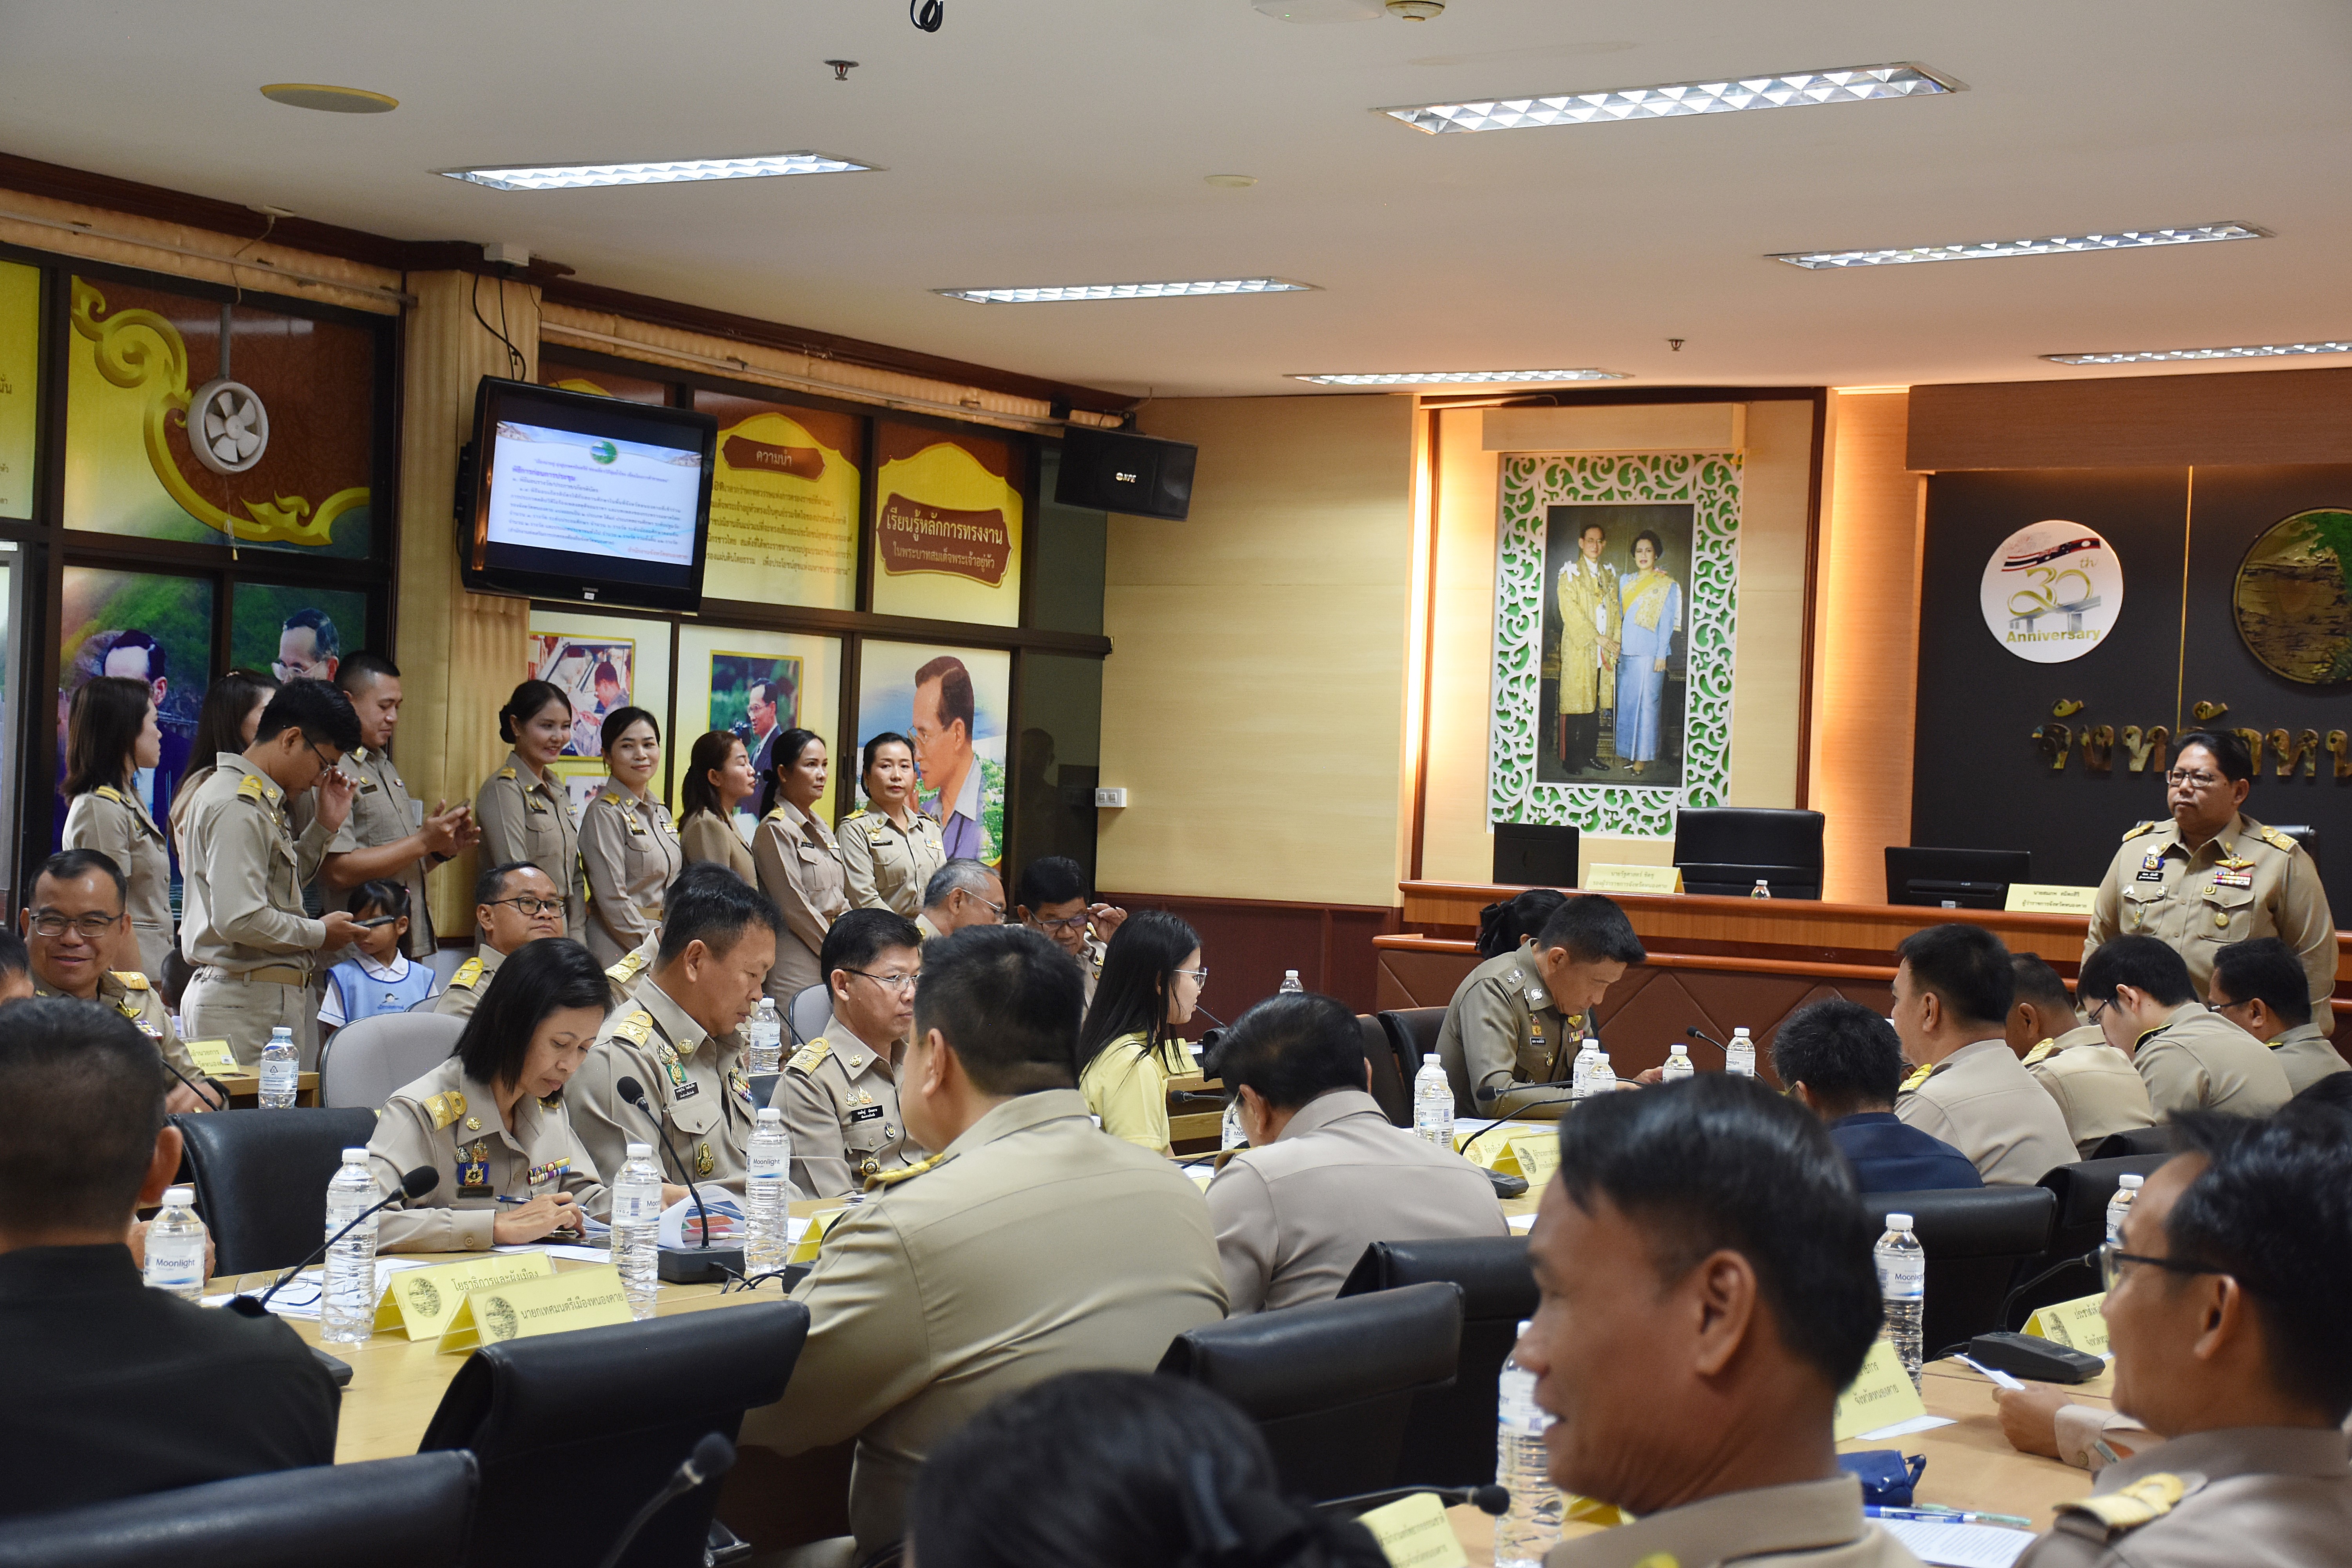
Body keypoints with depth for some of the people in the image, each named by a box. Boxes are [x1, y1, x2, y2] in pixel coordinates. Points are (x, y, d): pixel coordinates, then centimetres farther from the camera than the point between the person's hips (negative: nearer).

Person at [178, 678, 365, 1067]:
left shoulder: (264, 801, 16)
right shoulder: (236, 806, -16)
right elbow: (240, 920, -23)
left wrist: (325, 826, 17)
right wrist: (320, 933, -9)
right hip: (245, 1002, -10)